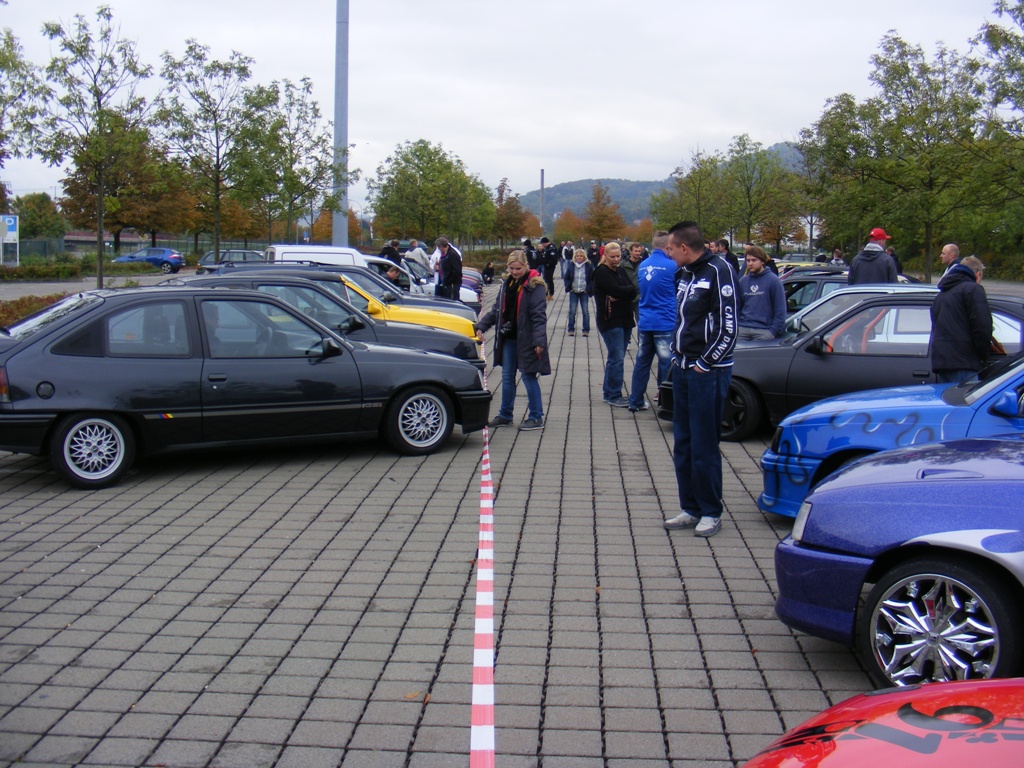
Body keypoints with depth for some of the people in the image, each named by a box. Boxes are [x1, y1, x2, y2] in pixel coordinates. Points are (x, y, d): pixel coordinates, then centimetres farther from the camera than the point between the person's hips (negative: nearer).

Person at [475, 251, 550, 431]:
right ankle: (505, 415, 24)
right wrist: (481, 326, 7)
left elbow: (539, 315, -16)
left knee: (529, 377, 0)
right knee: (507, 377, 13)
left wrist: (539, 340, -24)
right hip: (508, 338, 7)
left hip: (525, 340, -7)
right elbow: (497, 309, 16)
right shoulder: (506, 283, 10)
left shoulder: (534, 285, -11)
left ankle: (536, 418, 9)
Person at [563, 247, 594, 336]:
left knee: (585, 311, 1)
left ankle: (586, 330, 7)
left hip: (584, 292, -1)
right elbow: (566, 278, 8)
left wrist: (589, 289, -7)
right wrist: (569, 287, -3)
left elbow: (593, 279, 2)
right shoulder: (571, 265, 1)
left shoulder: (588, 266, -3)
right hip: (573, 292, 1)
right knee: (572, 311, 0)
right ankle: (571, 329, 8)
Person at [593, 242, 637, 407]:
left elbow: (633, 292, 3)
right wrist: (628, 290, -4)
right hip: (610, 321, -8)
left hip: (625, 320, 8)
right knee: (617, 358, -9)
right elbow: (616, 290, -20)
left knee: (616, 357, 12)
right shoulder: (601, 272, -7)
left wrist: (619, 296, -14)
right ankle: (614, 396, -4)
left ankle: (609, 392, 21)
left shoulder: (621, 272, 15)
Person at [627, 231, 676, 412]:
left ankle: (635, 402, 17)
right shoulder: (671, 266, -12)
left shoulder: (642, 266, 8)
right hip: (665, 324, -6)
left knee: (642, 363, 12)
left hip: (645, 322, 6)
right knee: (666, 365, 2)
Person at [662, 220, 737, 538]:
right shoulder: (687, 274, 14)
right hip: (683, 369, 9)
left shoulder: (718, 271, -13)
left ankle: (711, 512, 9)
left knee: (704, 446, -2)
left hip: (708, 372, -9)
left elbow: (728, 326, -17)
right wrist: (677, 357, 10)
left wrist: (704, 364, -15)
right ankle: (691, 509, 21)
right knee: (683, 444, 11)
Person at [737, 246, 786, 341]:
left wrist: (774, 332, -10)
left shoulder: (773, 280, -2)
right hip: (742, 330, 5)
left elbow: (780, 310, -4)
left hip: (764, 331, -5)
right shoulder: (743, 281, 13)